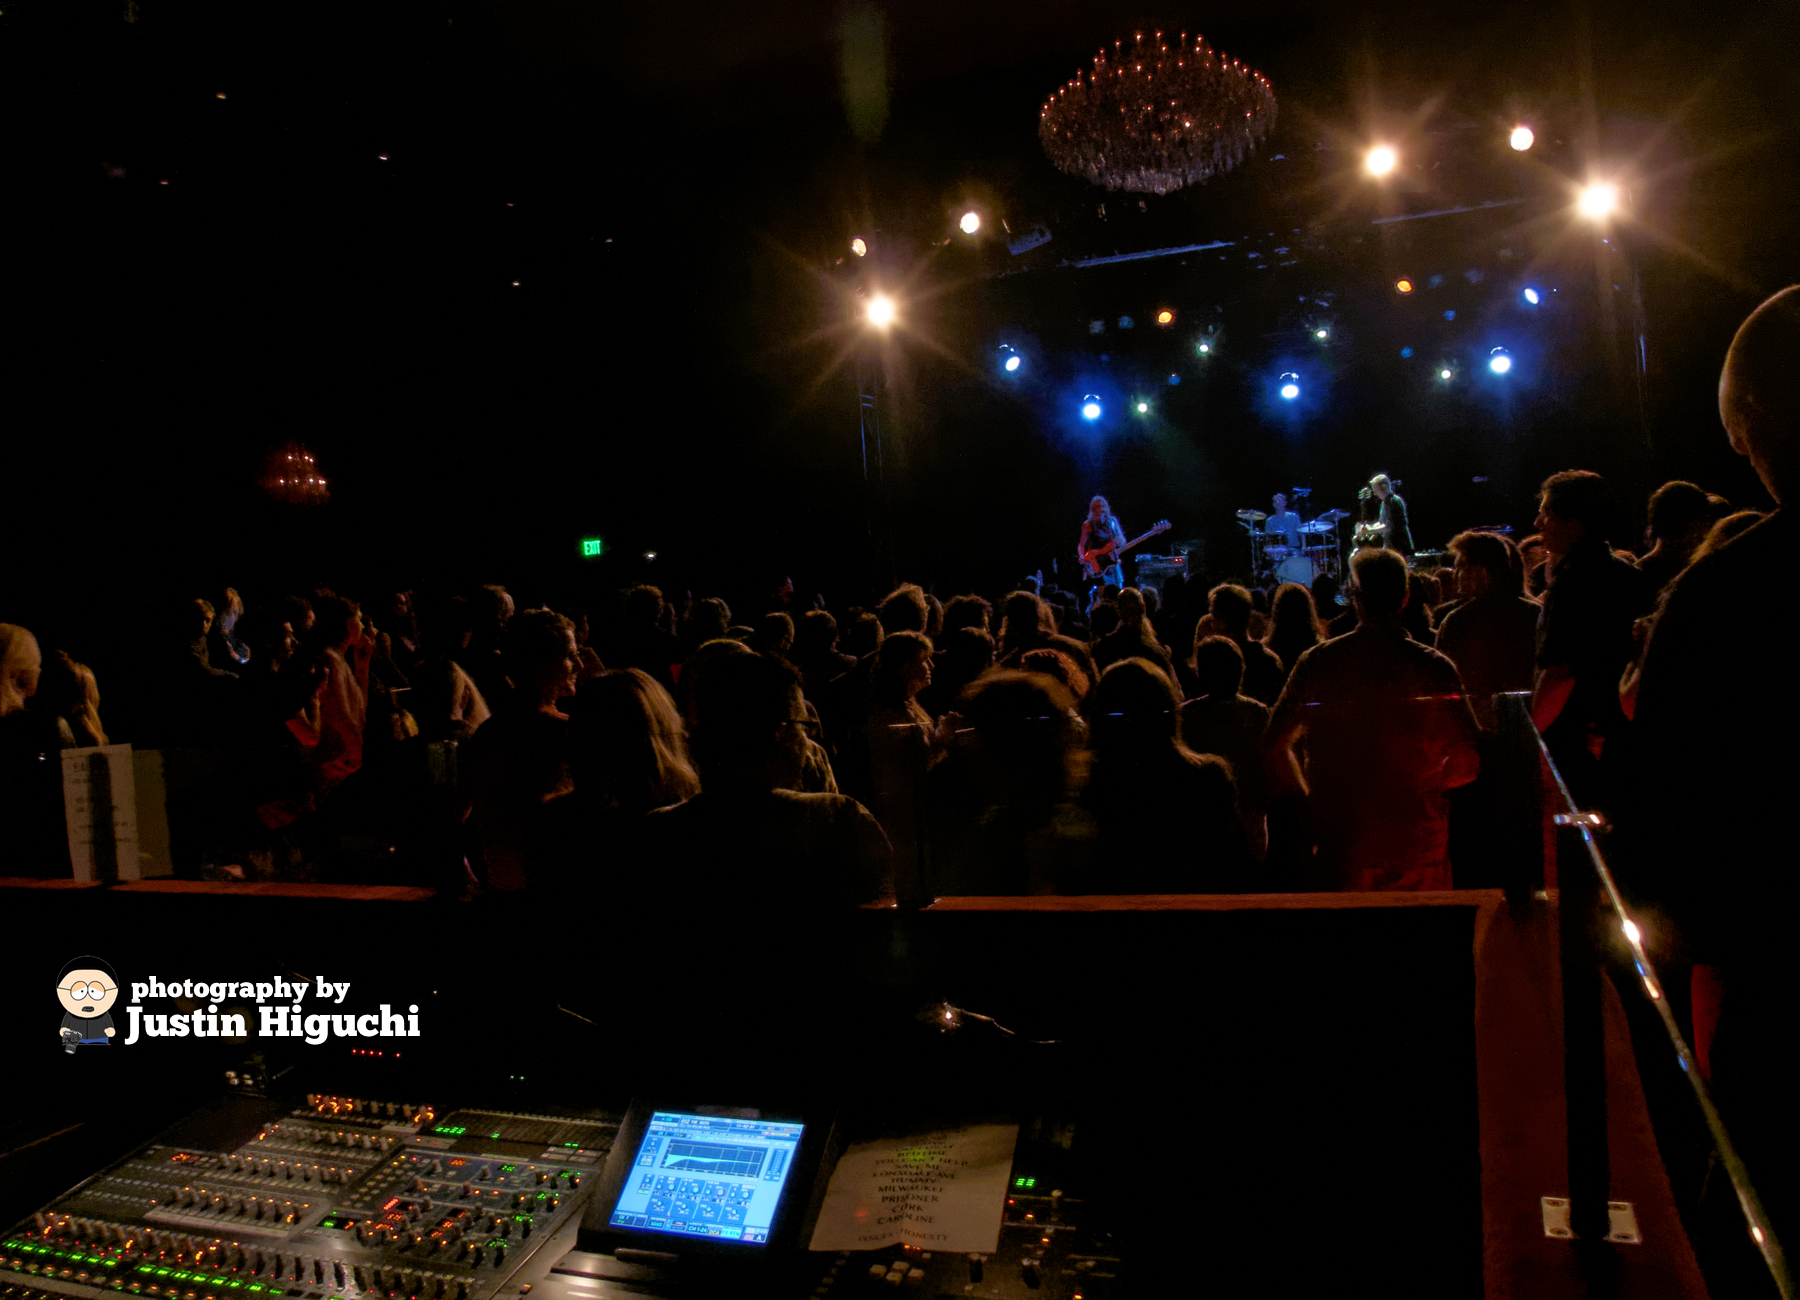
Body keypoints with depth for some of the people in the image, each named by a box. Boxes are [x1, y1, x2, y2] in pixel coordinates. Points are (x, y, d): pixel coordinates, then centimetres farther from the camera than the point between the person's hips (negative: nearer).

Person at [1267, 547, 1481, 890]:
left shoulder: (1315, 663, -3)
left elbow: (1276, 743, 2)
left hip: (1340, 849, 1)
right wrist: (1425, 785, 12)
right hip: (1419, 851, -1)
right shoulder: (1435, 668, -7)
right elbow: (1468, 764, -6)